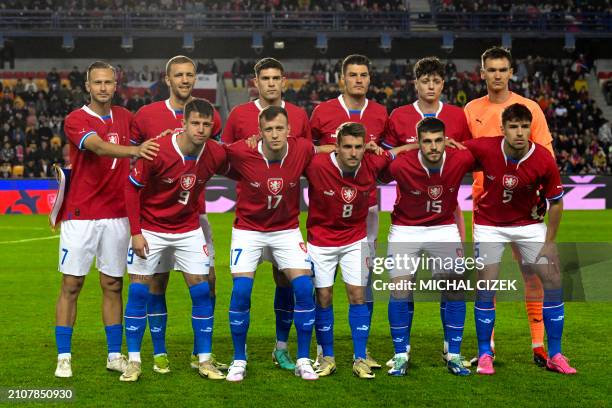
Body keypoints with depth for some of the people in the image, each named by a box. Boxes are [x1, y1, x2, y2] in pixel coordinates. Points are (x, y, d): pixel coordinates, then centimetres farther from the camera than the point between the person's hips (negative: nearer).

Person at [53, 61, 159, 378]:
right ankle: (64, 358, 8)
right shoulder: (75, 120, -8)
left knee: (113, 286, 8)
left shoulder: (125, 117, 9)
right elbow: (100, 147, -28)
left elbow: (137, 160, 18)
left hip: (116, 215, 4)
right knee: (71, 285, 1)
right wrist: (135, 149, -45)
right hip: (80, 217, -4)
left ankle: (115, 355, 16)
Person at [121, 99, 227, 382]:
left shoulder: (217, 154, -12)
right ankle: (133, 361, 8)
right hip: (150, 229, -3)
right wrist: (135, 232, -15)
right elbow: (132, 187, -12)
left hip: (188, 229, 3)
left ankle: (204, 361, 9)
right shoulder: (157, 150, -23)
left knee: (201, 291, -2)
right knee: (139, 292, -3)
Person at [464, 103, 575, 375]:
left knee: (553, 281, -6)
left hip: (529, 223, 1)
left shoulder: (544, 160, -22)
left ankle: (554, 355, 6)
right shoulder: (484, 149, -23)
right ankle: (484, 355, 8)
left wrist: (550, 242, -9)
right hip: (489, 225, -1)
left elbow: (556, 202, -9)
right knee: (486, 285, -8)